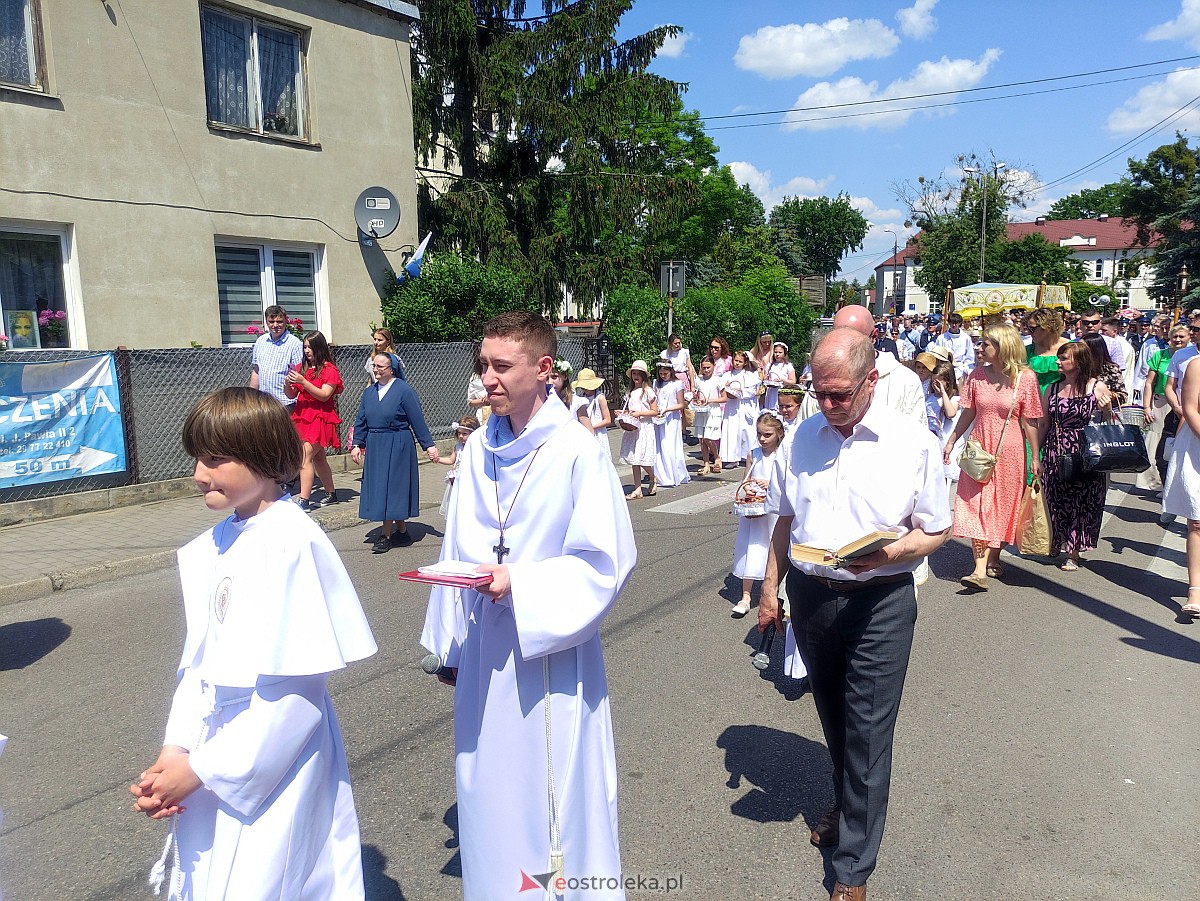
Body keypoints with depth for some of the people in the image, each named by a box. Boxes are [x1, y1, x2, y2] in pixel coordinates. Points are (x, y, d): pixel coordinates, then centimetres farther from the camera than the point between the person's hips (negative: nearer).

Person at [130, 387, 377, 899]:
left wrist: (202, 767, -14)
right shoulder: (213, 546, 3)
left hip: (273, 765, -7)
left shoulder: (293, 544, -21)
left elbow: (296, 685, -21)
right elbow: (199, 659, 8)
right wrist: (176, 749, -3)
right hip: (215, 759, 7)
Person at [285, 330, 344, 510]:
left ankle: (304, 500, -18)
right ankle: (331, 494, 27)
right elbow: (292, 395, 13)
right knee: (318, 458, 15)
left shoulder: (329, 370, -7)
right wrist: (288, 383, -8)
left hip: (320, 419, -7)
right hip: (303, 417, 7)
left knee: (305, 457, -16)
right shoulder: (302, 368, 12)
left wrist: (303, 382, -23)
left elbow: (324, 395, -17)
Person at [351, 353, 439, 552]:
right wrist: (357, 444, 5)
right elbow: (361, 421, 13)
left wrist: (428, 445, -9)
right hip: (374, 446, 6)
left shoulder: (404, 390, -9)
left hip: (398, 446, -6)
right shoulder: (369, 392, 9)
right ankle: (402, 530, 22)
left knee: (392, 486, -3)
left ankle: (386, 534, 4)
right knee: (378, 487, 9)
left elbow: (417, 420, -9)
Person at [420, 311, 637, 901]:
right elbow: (457, 554, 9)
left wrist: (520, 582, -21)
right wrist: (449, 646, 14)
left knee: (555, 792, 8)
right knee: (488, 783, 18)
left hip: (550, 647, -5)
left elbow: (607, 560, -12)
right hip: (484, 647, 5)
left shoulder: (577, 451, -13)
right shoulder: (479, 450, 2)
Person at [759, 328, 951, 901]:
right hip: (810, 595, 4)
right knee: (833, 717, 21)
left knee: (867, 731, 3)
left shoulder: (913, 442, -9)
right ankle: (847, 804, 46)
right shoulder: (803, 438, 3)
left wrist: (887, 553, -22)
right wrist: (770, 588, 13)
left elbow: (936, 531, -3)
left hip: (879, 602, -4)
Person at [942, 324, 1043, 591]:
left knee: (1002, 506, 7)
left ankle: (993, 559, 25)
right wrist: (951, 442, 9)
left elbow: (1030, 421, -4)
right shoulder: (977, 375, 2)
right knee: (977, 505, -6)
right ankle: (980, 570, -9)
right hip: (979, 449, 2)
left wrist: (1035, 457, -2)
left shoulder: (1025, 378, -7)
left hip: (1009, 452, -2)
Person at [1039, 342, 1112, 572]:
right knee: (1056, 502, 7)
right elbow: (1043, 425, 12)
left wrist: (1107, 410, -16)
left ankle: (1073, 552, 15)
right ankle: (1055, 543, 27)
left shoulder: (1098, 387, -2)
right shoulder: (1053, 389, 6)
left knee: (1081, 503, 3)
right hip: (1055, 456, 3)